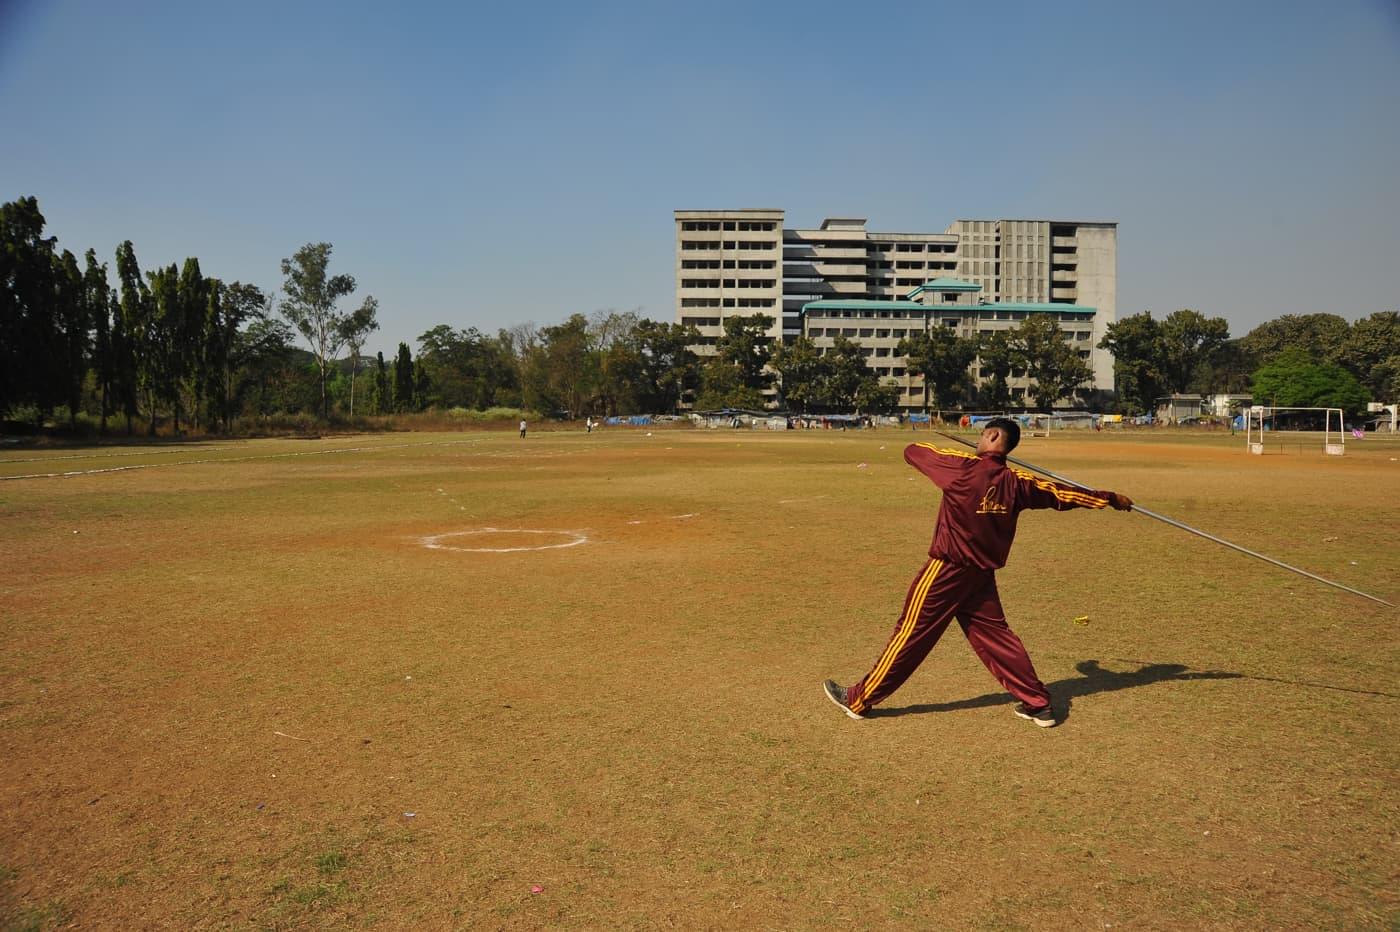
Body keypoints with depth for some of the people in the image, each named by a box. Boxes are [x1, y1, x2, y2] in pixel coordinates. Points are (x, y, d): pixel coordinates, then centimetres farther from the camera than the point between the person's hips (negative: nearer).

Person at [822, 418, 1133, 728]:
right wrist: (1111, 498, 27)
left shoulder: (962, 467, -15)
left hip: (947, 571, -5)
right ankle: (1038, 703, 21)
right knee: (994, 634, 17)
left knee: (912, 634, 1)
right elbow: (1063, 492, 13)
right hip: (983, 575, 5)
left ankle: (859, 700, 12)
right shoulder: (1017, 482, 1)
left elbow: (912, 451, -3)